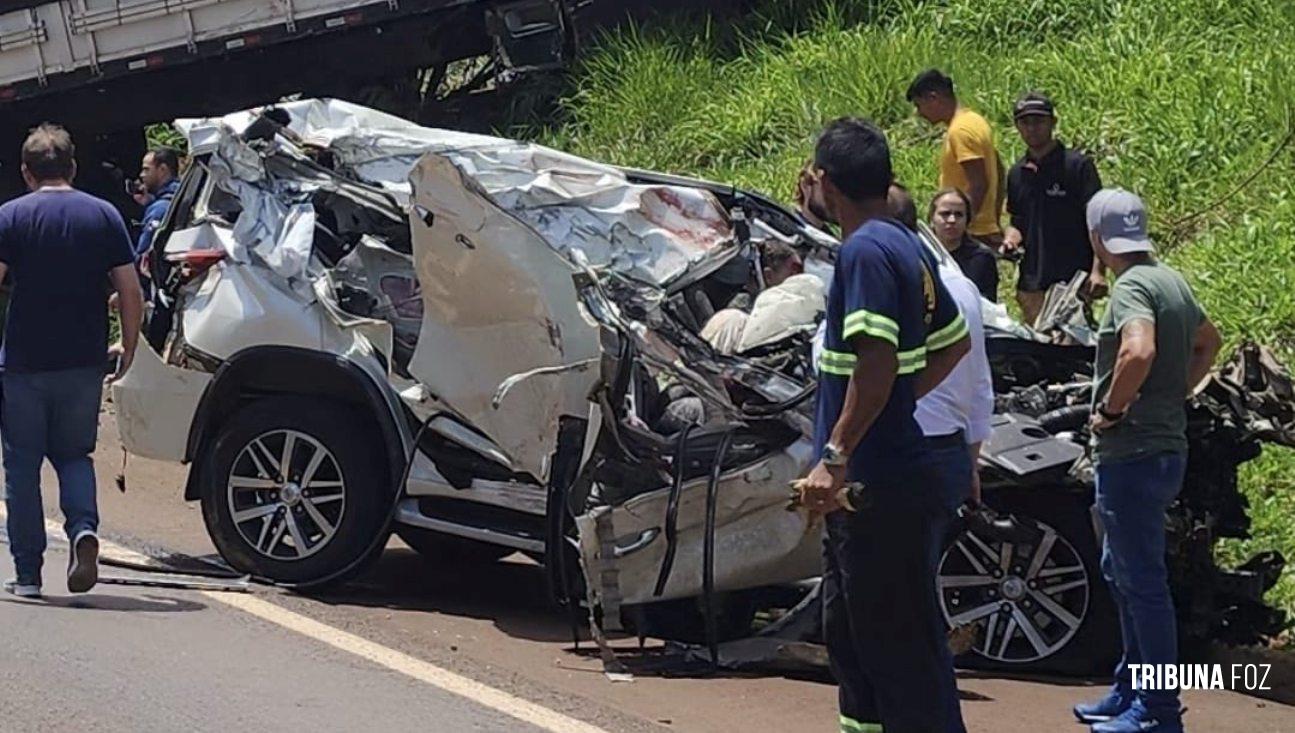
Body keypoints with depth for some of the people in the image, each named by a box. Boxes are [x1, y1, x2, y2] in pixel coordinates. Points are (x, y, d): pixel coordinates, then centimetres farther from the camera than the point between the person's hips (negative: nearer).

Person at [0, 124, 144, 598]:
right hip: (83, 363, 2)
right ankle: (83, 528, -11)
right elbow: (131, 292, 1)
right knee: (73, 454, 17)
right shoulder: (104, 216, 4)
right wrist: (128, 347, 12)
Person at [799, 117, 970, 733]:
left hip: (878, 486, -10)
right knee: (849, 633, 19)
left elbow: (878, 360, -26)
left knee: (900, 641, -7)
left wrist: (836, 456, -27)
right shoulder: (909, 248, 13)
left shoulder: (866, 250, -16)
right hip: (877, 480, 10)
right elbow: (955, 341, 25)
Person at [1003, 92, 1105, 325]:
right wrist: (1011, 240, 1)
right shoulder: (1017, 173, 14)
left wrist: (1097, 271, -18)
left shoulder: (1077, 166, -5)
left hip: (1072, 280, -6)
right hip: (1031, 283, 6)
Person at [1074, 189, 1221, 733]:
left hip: (1133, 453, -10)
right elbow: (1208, 341, 30)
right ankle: (1130, 689, 29)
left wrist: (1111, 409, -21)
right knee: (1121, 570, 21)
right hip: (1165, 441, 10)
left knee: (1141, 580, -5)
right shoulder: (1171, 281, 13)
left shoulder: (1131, 287, -17)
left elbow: (1139, 351, -35)